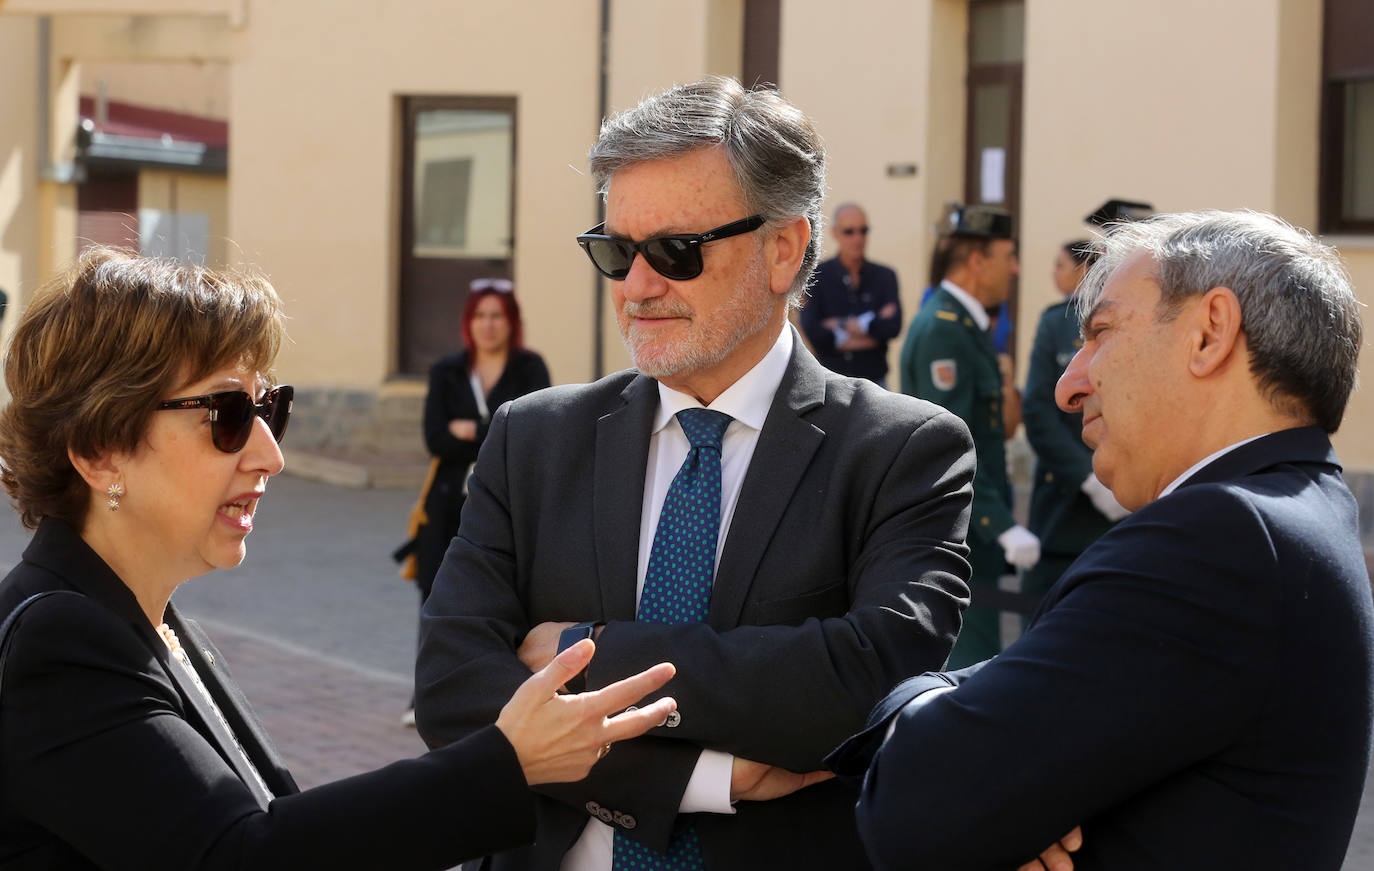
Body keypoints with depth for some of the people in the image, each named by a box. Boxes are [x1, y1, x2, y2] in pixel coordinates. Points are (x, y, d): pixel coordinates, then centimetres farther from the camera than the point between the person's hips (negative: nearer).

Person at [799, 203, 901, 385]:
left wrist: (842, 325, -8)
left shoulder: (884, 276, 6)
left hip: (874, 380, 2)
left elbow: (893, 326, -8)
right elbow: (811, 331, -11)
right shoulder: (818, 276, 0)